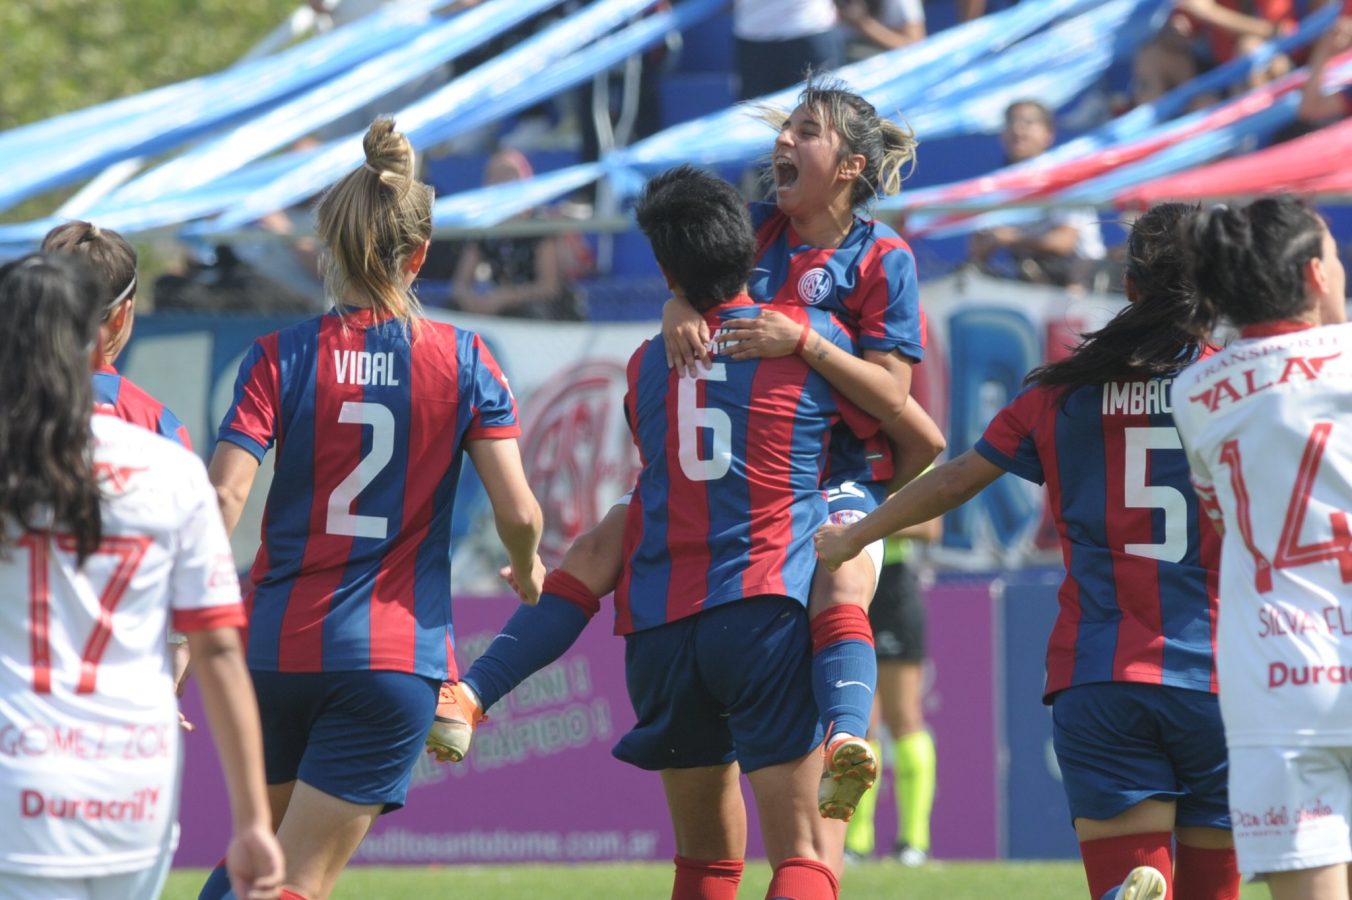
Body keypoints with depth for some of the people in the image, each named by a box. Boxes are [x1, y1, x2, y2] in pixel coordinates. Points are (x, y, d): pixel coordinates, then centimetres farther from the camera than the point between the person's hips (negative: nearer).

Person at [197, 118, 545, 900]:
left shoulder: (284, 358, -3)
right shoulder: (462, 360, -1)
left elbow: (224, 499, -13)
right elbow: (518, 512, -4)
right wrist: (529, 570, 18)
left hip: (279, 645, 1)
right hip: (396, 659, -1)